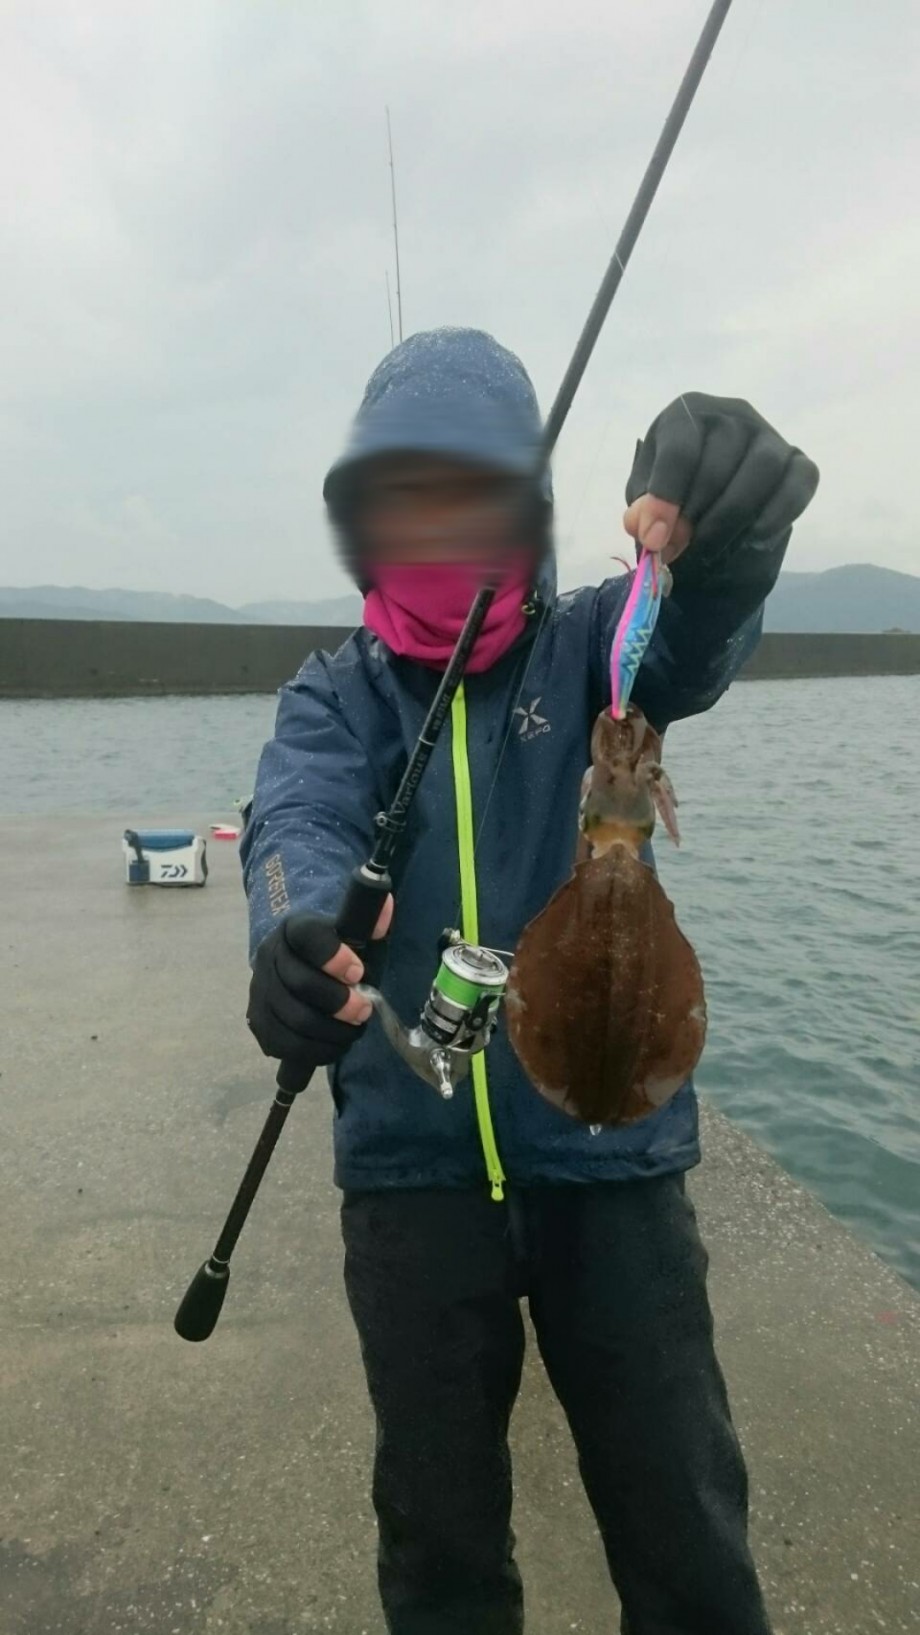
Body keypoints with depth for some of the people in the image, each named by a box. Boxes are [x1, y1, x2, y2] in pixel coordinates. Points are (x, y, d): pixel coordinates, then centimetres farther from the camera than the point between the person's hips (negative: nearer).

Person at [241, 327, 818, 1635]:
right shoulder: (334, 693, 2)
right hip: (411, 1162, 2)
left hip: (612, 1149, -1)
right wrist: (301, 929, -41)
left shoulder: (591, 647, -1)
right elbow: (298, 819, -18)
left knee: (685, 1523, 11)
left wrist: (720, 533, -47)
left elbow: (694, 646, -23)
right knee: (437, 1527, 17)